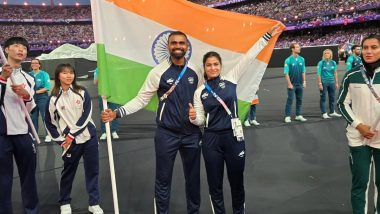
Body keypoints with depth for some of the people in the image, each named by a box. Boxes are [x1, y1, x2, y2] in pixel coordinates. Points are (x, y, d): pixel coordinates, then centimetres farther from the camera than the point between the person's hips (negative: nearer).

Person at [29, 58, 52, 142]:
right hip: (32, 98, 4)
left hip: (42, 97, -4)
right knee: (33, 117, 10)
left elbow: (47, 88, -10)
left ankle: (48, 135, 3)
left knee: (45, 117, -3)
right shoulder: (29, 74, 6)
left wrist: (36, 91, -15)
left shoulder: (44, 74, -4)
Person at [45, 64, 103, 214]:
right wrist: (60, 140, 1)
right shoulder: (54, 98, -1)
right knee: (68, 172, 12)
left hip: (89, 137, 1)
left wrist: (71, 134, -10)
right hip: (70, 142, 0)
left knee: (92, 171, 6)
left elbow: (86, 115, -7)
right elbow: (49, 121, 6)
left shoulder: (82, 92, 0)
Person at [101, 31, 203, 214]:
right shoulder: (158, 72, -8)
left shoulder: (195, 72, 3)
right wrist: (116, 113, -19)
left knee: (193, 178, 15)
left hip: (192, 133, 3)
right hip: (166, 134, -3)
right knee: (163, 180, 8)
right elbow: (141, 99, -9)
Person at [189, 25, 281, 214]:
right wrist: (193, 117, -17)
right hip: (211, 141, 1)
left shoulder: (230, 79, 2)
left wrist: (267, 36, -5)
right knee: (215, 185, 10)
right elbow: (200, 120, 6)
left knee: (237, 183, 13)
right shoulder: (199, 92, 3)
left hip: (234, 138, 0)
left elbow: (248, 57, -2)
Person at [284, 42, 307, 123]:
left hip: (300, 84, 5)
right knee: (290, 100, -3)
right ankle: (287, 116, 2)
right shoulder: (288, 60, -9)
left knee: (299, 100, 11)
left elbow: (303, 72, 11)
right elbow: (286, 73, -10)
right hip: (292, 84, -5)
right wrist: (289, 84, -14)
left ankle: (298, 115, 22)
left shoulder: (302, 59, 5)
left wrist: (304, 81, 5)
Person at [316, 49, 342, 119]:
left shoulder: (333, 63, 7)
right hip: (324, 82, -4)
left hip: (331, 82, 5)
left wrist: (336, 83, 9)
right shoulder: (321, 63, -5)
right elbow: (318, 74, -7)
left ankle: (332, 112, 22)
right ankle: (324, 113, 5)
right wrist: (320, 83, -13)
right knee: (323, 98, 0)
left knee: (332, 97, 11)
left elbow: (335, 73, 12)